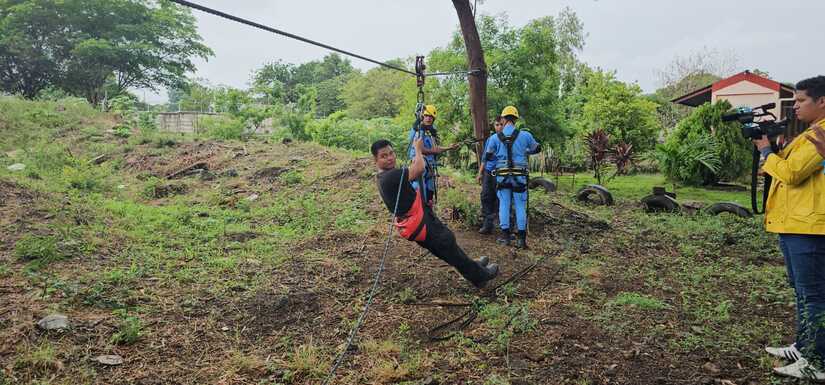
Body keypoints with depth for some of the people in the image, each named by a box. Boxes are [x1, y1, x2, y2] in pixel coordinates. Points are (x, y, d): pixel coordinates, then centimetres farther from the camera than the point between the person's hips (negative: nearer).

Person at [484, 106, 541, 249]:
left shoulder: (495, 137, -1)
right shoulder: (525, 135, -3)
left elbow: (489, 156, 7)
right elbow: (537, 148, 12)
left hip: (502, 175, 1)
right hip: (519, 175, -1)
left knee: (504, 204, 10)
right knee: (520, 206, 5)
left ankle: (505, 236, 11)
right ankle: (521, 238, 6)